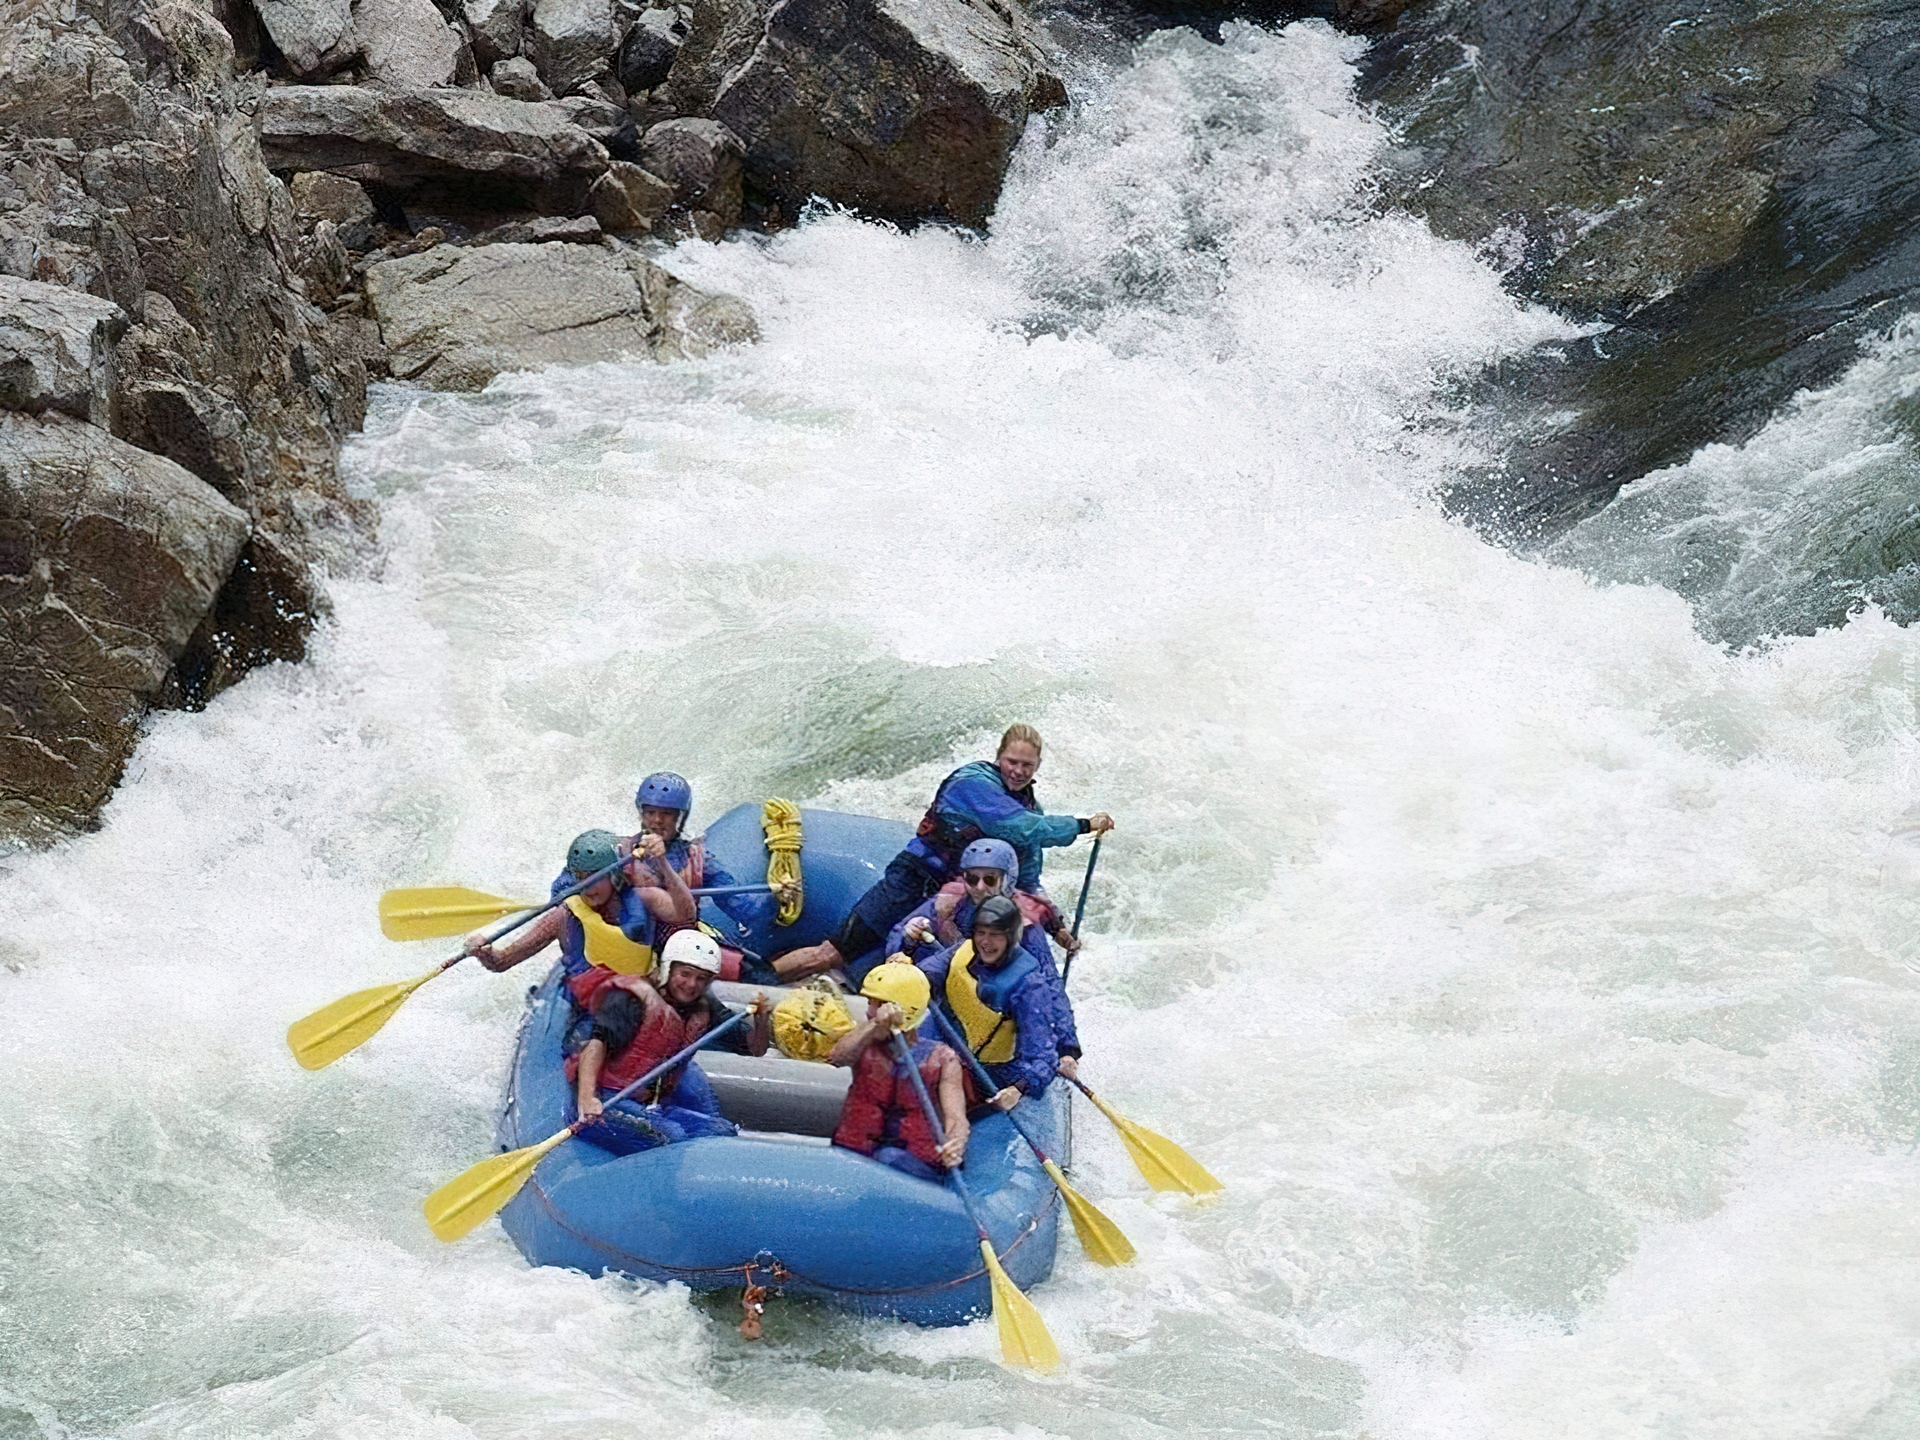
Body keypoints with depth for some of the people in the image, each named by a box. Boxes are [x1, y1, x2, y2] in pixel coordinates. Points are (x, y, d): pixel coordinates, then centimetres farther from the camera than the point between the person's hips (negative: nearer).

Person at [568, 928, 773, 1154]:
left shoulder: (704, 1011, 10)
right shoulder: (632, 998, -9)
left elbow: (754, 1048, 13)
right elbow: (597, 1043, -23)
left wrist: (761, 1021, -11)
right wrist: (586, 1097, -40)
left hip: (658, 1108, 7)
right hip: (608, 1102, -7)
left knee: (724, 1131, -12)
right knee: (670, 1135, -32)